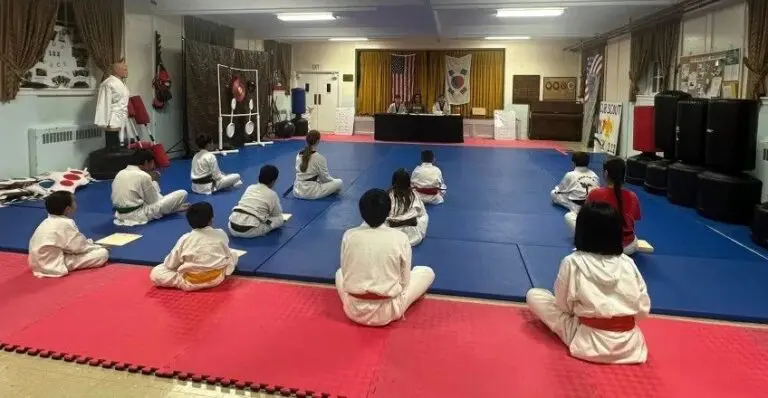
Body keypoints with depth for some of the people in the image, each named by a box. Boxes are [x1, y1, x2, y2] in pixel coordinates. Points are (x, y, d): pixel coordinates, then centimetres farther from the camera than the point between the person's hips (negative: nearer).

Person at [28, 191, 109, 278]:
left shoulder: (48, 221, 9)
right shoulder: (66, 223, -19)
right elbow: (79, 247, -16)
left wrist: (87, 242, 13)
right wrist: (92, 245, 4)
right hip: (54, 266, -9)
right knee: (103, 253, -14)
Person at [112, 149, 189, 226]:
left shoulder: (120, 173, 8)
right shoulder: (143, 176, -14)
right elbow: (154, 201, -6)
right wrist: (153, 180, 6)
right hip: (139, 216, -8)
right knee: (182, 194, -4)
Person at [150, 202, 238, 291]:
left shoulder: (185, 239, -10)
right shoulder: (221, 234, -7)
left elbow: (171, 263, -2)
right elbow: (226, 253, 11)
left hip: (191, 283, -2)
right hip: (217, 278, 2)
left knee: (155, 274, 7)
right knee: (233, 256, 25)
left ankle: (182, 282, 0)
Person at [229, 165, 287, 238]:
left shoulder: (250, 188, 17)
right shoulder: (272, 194, 2)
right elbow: (277, 214, 15)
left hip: (232, 227, 5)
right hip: (249, 231, -5)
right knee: (280, 220, 8)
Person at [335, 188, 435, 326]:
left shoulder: (349, 235, -9)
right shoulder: (400, 238, -14)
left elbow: (346, 273, 3)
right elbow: (404, 280, -3)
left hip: (354, 310, 3)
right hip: (386, 312, -3)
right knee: (427, 272, 17)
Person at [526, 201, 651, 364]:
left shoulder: (572, 262, -15)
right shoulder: (628, 263, -5)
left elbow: (563, 305, -6)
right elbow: (643, 310, 0)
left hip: (589, 343, -1)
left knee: (534, 295, 5)